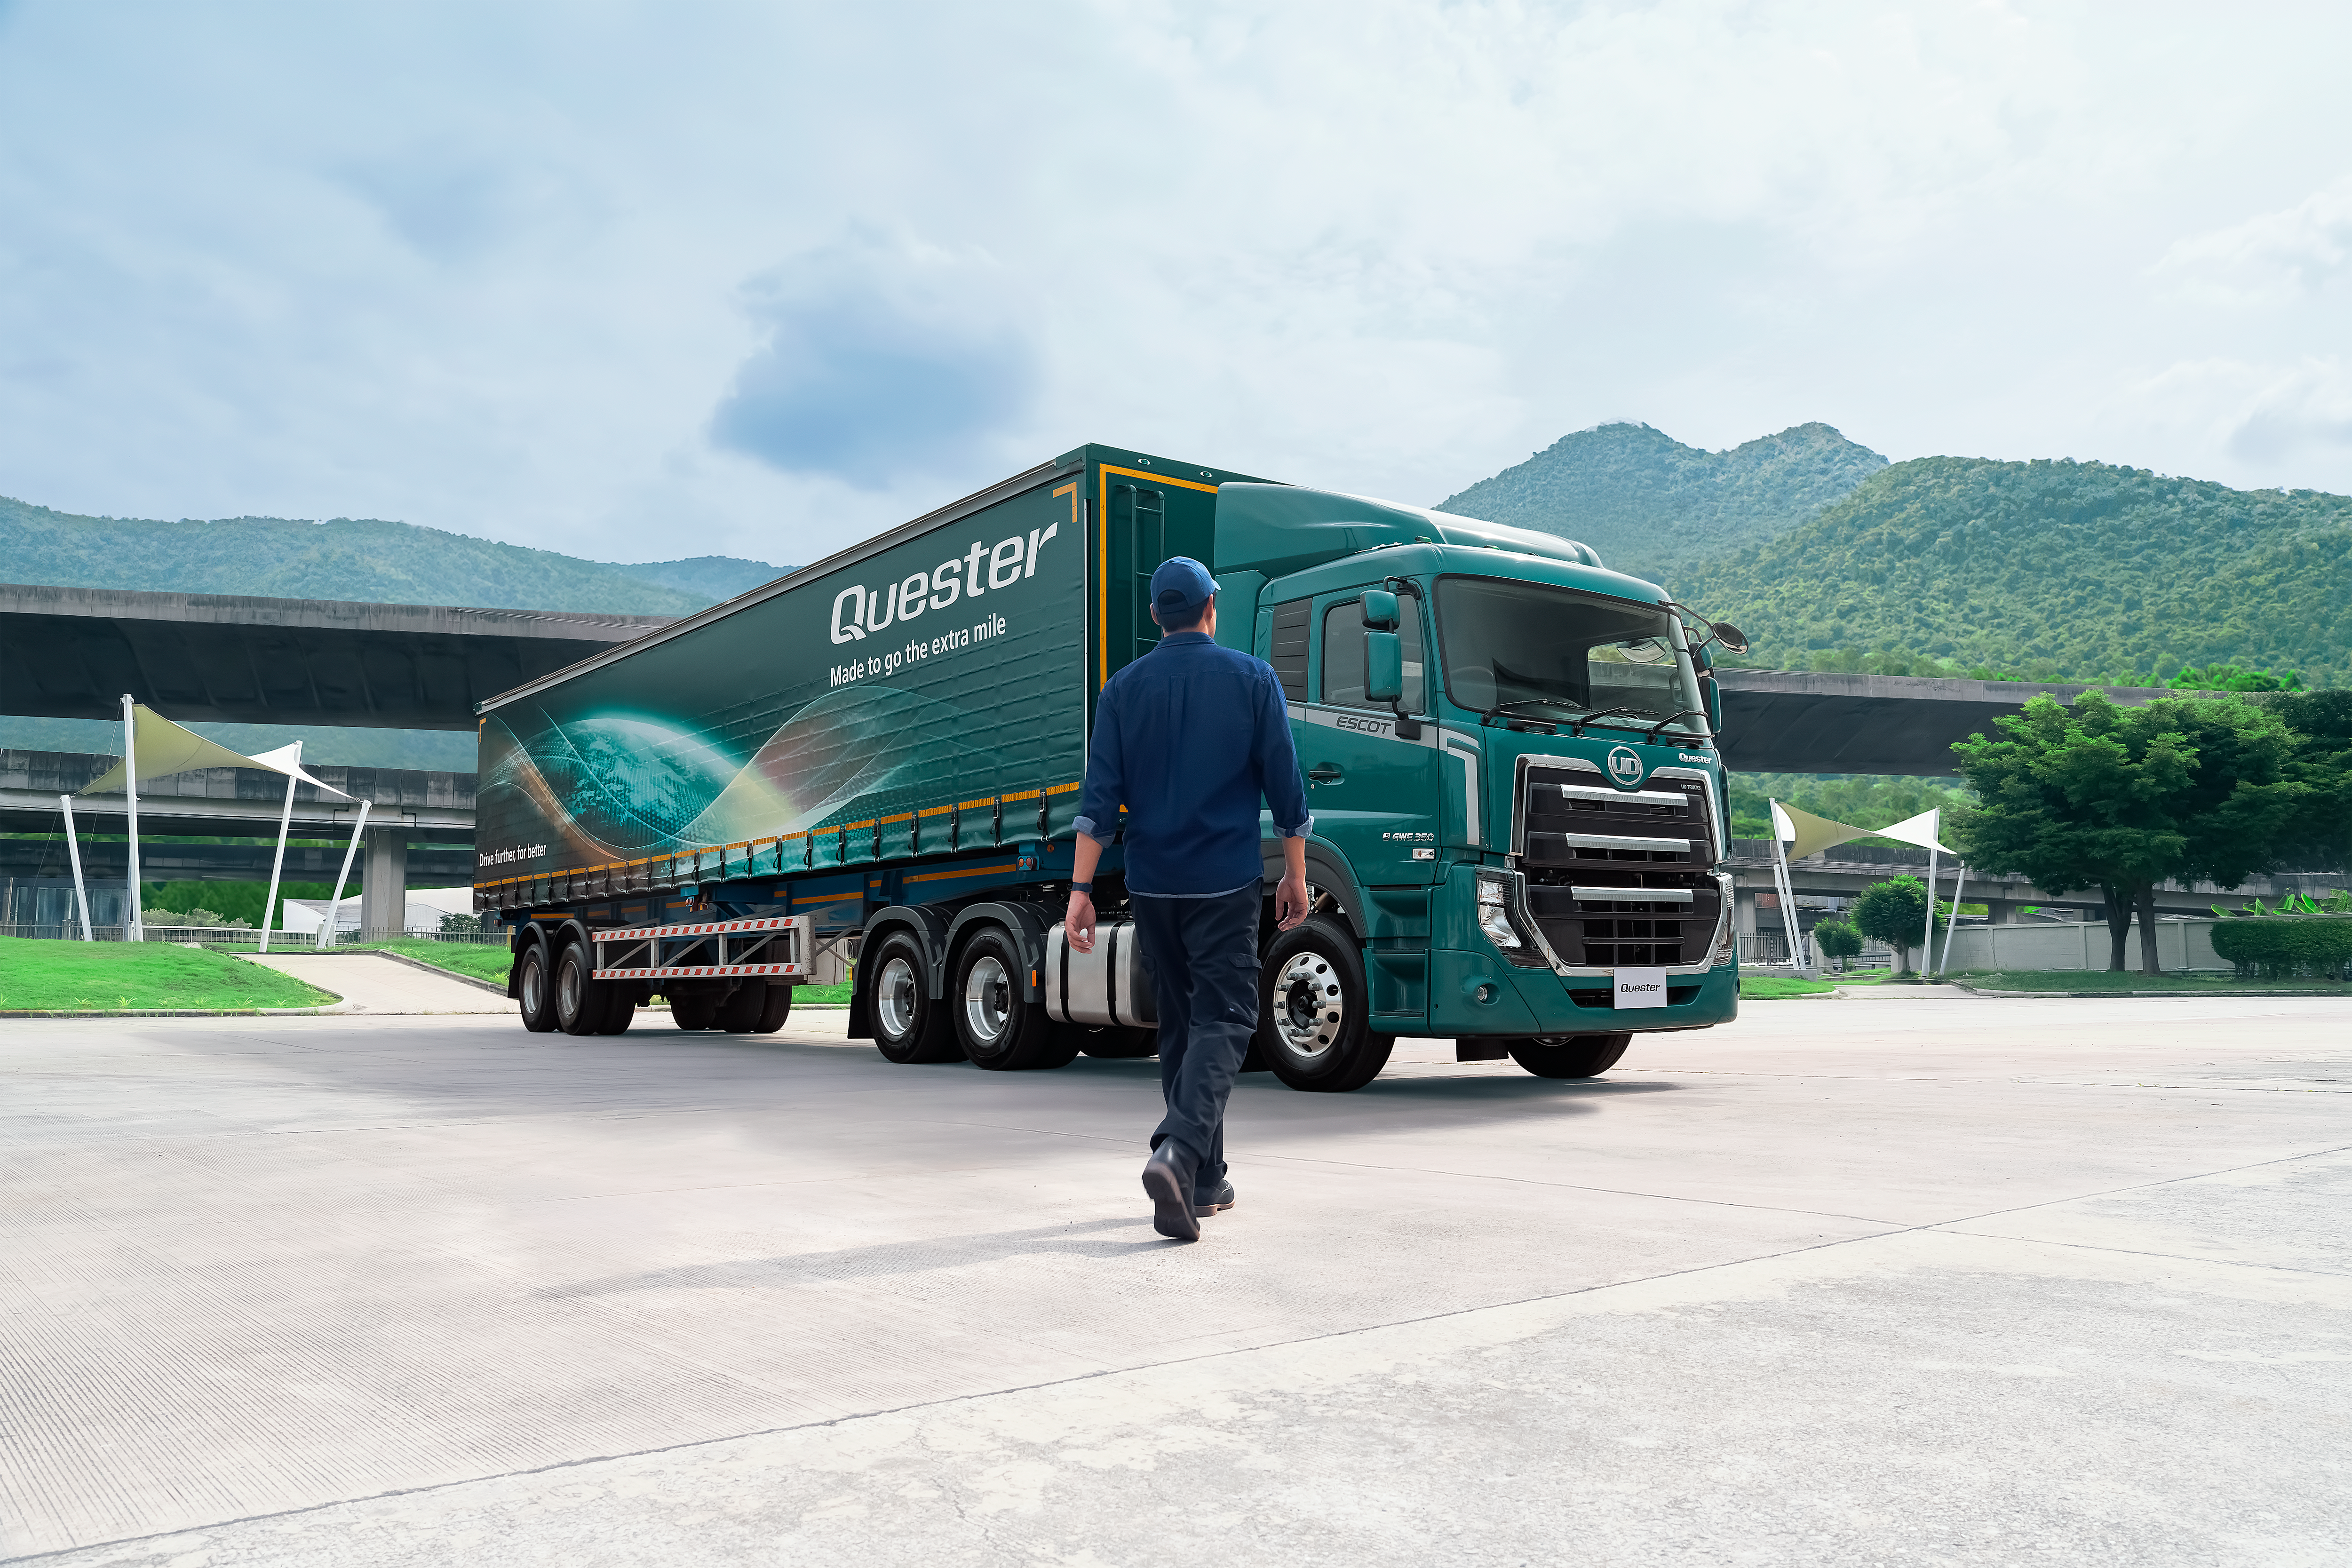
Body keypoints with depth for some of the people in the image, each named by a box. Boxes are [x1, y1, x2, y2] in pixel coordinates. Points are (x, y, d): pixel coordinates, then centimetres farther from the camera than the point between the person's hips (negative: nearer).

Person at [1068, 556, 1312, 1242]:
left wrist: (1082, 889, -3)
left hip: (1152, 884, 3)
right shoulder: (1252, 678, -1)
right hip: (1226, 883, -3)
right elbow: (1285, 785, -1)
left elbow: (1099, 795, -2)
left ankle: (1204, 1181, 20)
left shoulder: (1124, 688, 4)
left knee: (1179, 1023, 14)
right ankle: (1179, 1152, -25)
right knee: (1222, 1019, -2)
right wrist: (1295, 875, 8)